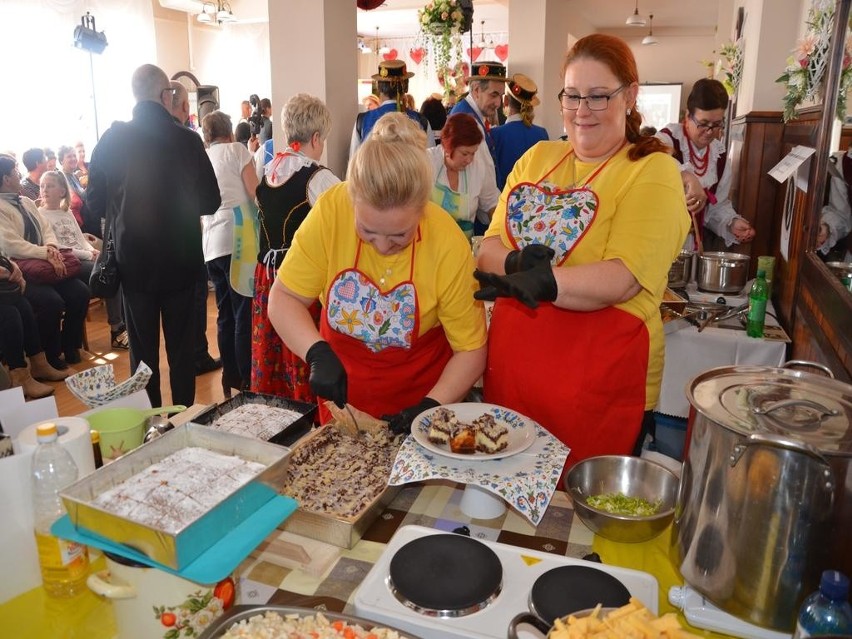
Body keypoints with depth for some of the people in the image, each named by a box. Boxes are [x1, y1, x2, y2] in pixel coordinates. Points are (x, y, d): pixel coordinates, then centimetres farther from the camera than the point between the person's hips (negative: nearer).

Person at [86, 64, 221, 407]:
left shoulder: (112, 139, -6)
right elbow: (210, 202, -5)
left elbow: (97, 203, 0)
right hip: (181, 260, -1)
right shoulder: (188, 140, -10)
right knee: (182, 348, 12)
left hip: (133, 261, 1)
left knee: (143, 350, 12)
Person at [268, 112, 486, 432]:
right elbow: (283, 298, -14)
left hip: (420, 391, -2)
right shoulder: (331, 210, -24)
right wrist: (318, 354, -29)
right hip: (342, 392, 2)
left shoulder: (449, 245, -26)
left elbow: (470, 350, -15)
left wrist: (431, 405, -27)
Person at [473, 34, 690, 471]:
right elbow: (489, 250, 3)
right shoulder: (537, 158, 9)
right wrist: (516, 264, -17)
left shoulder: (652, 171, -6)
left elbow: (621, 280, -18)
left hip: (599, 387, -4)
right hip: (512, 369, 5)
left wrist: (540, 281, -30)